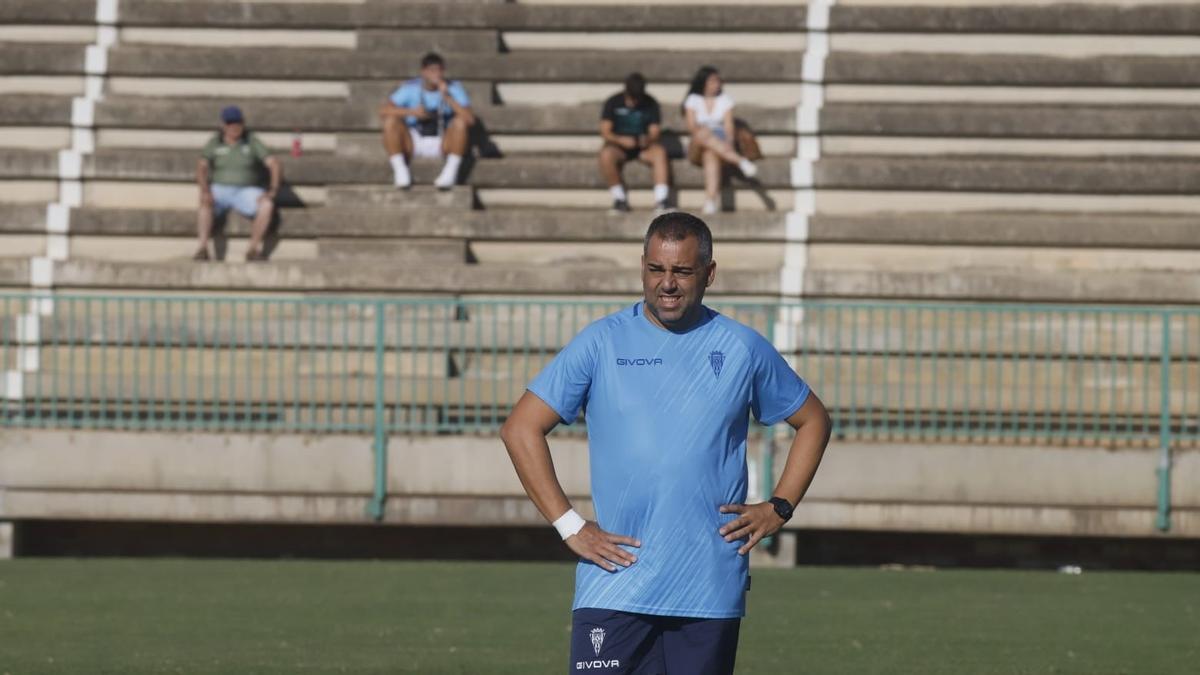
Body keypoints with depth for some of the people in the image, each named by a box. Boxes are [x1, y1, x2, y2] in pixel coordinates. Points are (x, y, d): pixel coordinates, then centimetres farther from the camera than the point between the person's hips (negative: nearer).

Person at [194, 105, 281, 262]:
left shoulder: (252, 142, 0)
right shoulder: (214, 143, 1)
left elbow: (275, 165, -5)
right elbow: (201, 168, -10)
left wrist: (273, 190, -21)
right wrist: (205, 191, -29)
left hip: (246, 192, 1)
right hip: (219, 191, -1)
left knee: (267, 205, -31)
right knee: (205, 204, -36)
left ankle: (254, 249, -25)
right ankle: (202, 249, -44)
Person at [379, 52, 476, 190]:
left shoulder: (454, 88, -11)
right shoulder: (410, 88, -10)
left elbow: (470, 119, -24)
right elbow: (383, 111, -20)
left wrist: (448, 98, -33)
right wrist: (412, 112, -33)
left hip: (442, 145, 0)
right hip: (414, 143, 0)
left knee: (460, 121, -28)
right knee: (391, 120, -25)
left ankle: (451, 171, -26)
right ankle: (400, 170, -21)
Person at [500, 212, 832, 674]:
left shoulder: (743, 349, 6)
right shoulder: (601, 344, 2)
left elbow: (812, 421, 20)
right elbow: (521, 429, 4)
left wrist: (779, 509, 7)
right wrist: (568, 525, -4)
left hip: (711, 593, 1)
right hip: (615, 581, -1)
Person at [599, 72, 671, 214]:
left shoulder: (650, 104, 0)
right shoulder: (613, 103, -4)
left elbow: (655, 131, -5)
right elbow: (605, 132, -9)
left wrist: (648, 139, -29)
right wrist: (621, 140, -29)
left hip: (643, 146, 1)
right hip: (619, 146, -1)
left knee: (660, 151, -33)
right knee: (606, 154, -36)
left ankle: (661, 199, -38)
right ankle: (619, 197, -23)